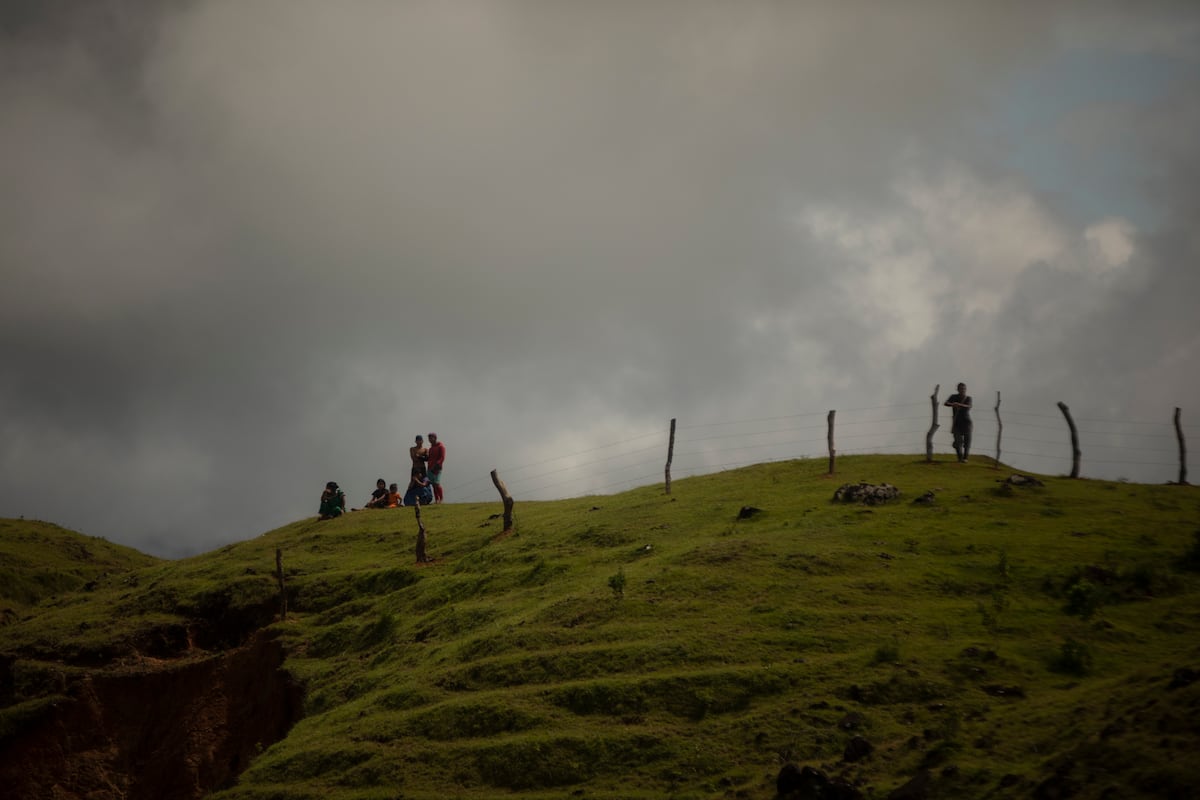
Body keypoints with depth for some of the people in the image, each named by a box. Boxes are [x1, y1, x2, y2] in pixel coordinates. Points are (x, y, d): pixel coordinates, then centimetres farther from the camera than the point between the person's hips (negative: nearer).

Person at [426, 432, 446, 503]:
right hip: (430, 468, 7)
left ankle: (441, 499, -9)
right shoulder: (431, 447, 21)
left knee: (437, 483, -14)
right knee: (433, 484, 3)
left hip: (437, 468, -7)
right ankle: (436, 499, 5)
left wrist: (436, 466, -21)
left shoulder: (440, 446, -4)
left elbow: (442, 458, -12)